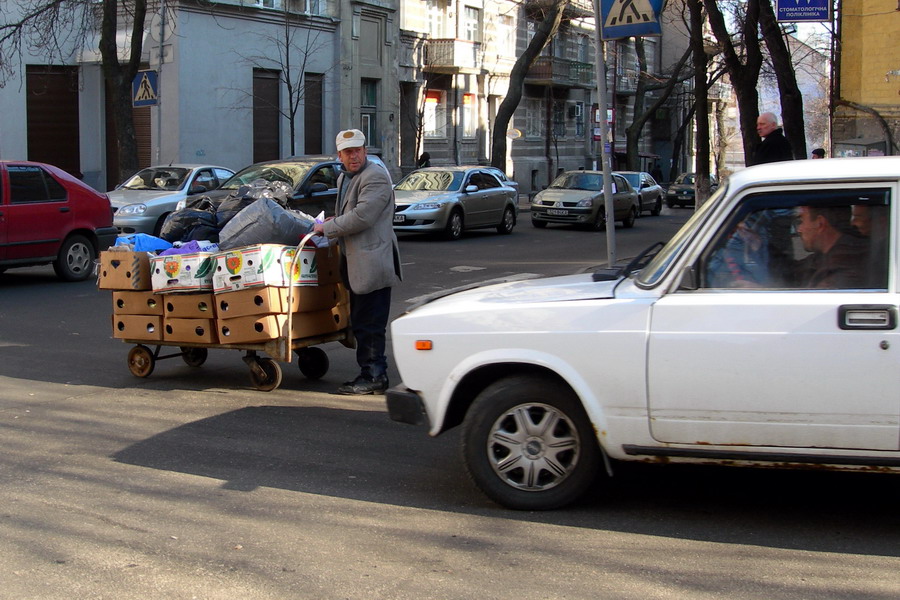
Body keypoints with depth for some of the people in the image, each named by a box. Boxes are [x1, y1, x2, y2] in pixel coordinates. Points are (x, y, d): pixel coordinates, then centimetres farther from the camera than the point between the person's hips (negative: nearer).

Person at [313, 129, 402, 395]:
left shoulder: (375, 177, -13)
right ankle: (369, 373, 22)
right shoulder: (344, 178, 19)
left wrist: (327, 228, -12)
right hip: (355, 263, 10)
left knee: (370, 324, -6)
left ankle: (374, 376, 1)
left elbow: (361, 217, -22)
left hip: (371, 264, -10)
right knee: (360, 324, 14)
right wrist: (334, 221, 11)